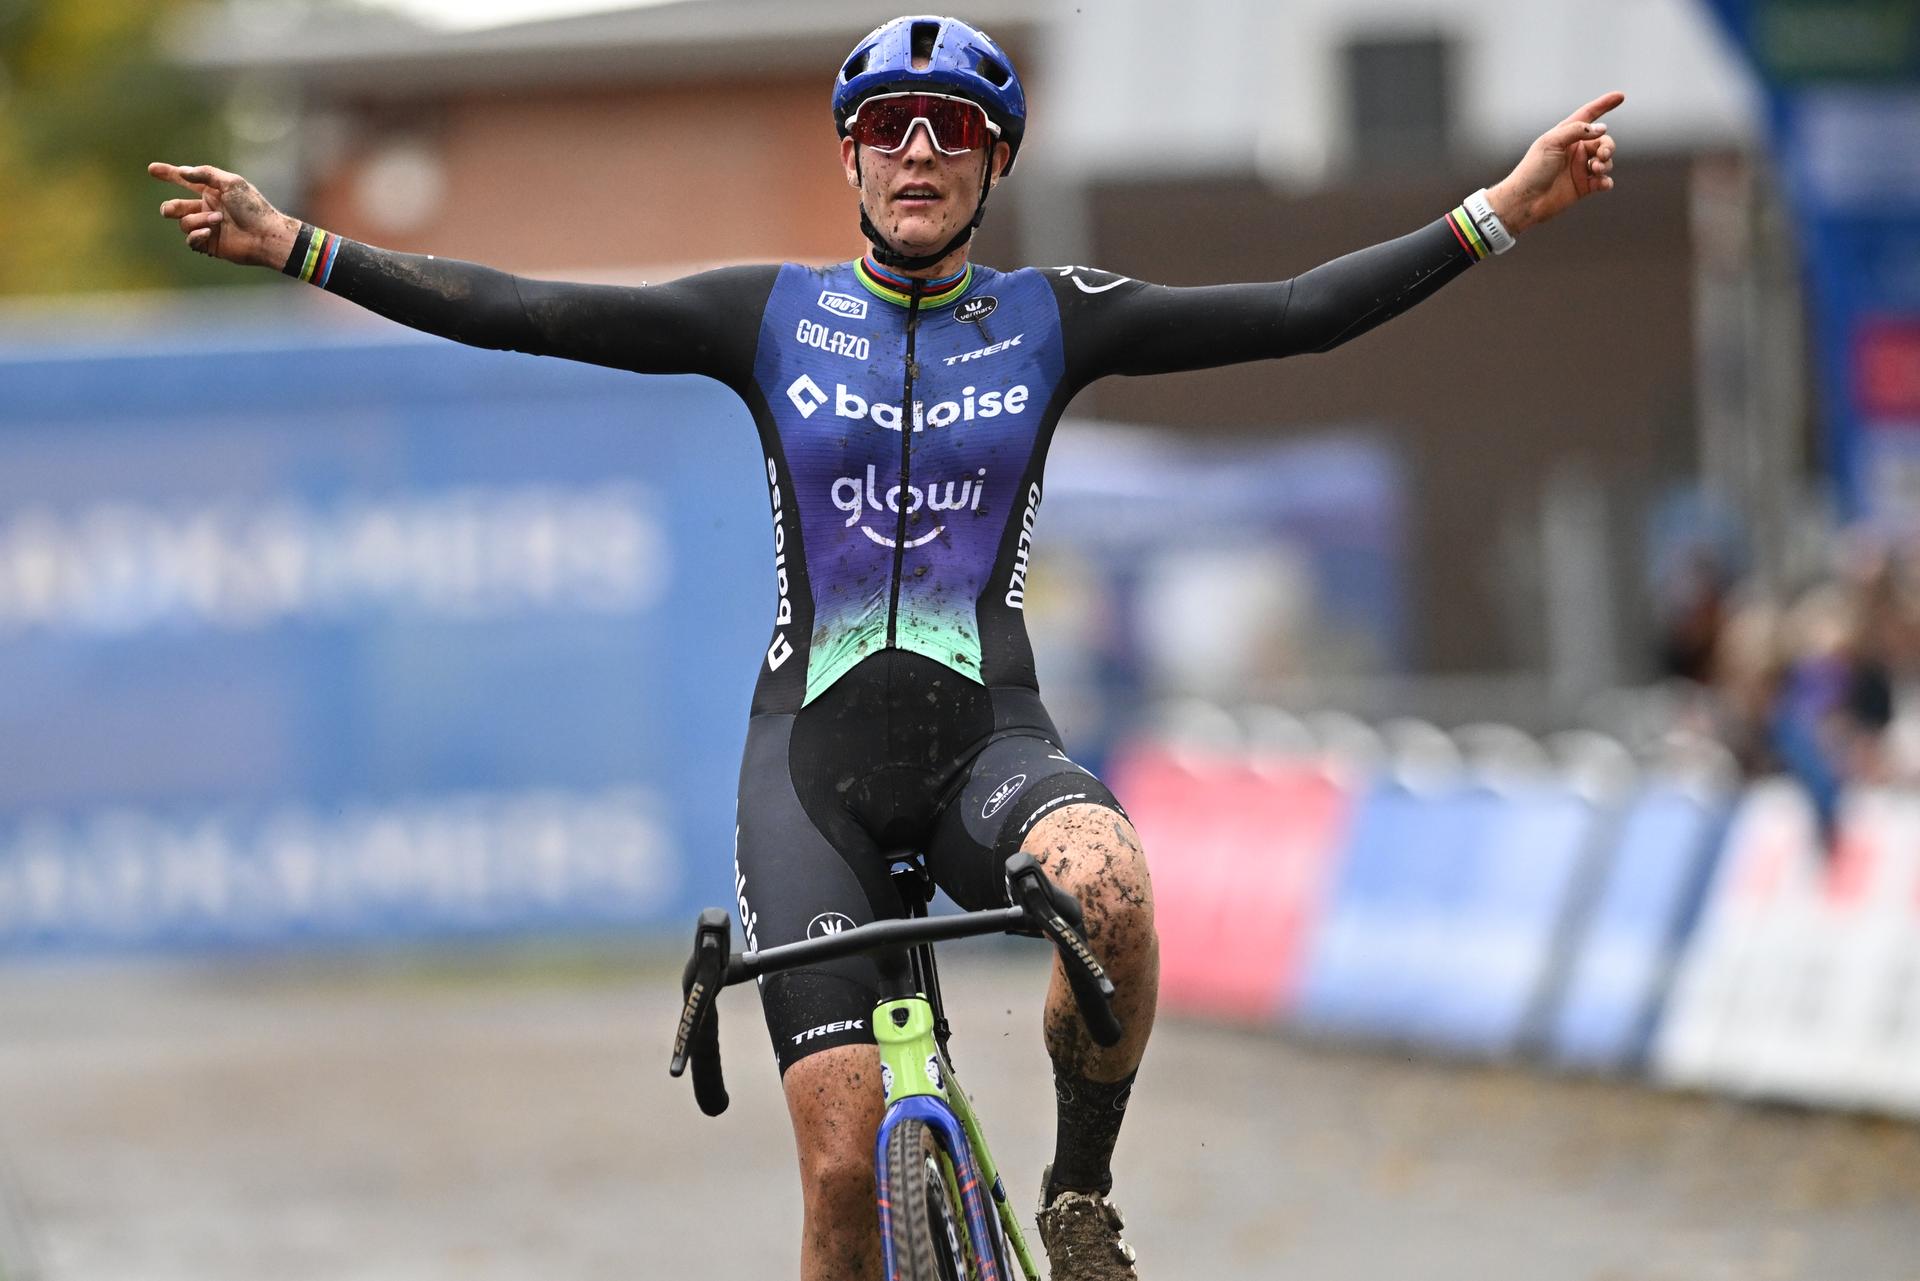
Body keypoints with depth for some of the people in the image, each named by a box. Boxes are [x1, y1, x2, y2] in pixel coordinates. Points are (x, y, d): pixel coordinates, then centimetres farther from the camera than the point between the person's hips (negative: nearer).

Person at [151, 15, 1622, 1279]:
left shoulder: (1050, 320, 6)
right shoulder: (772, 315, 5)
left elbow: (1298, 313, 1)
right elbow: (517, 313, 1)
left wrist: (1501, 215, -7)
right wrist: (291, 248, -7)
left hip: (989, 738, 0)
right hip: (816, 750, 0)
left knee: (1107, 881, -36)